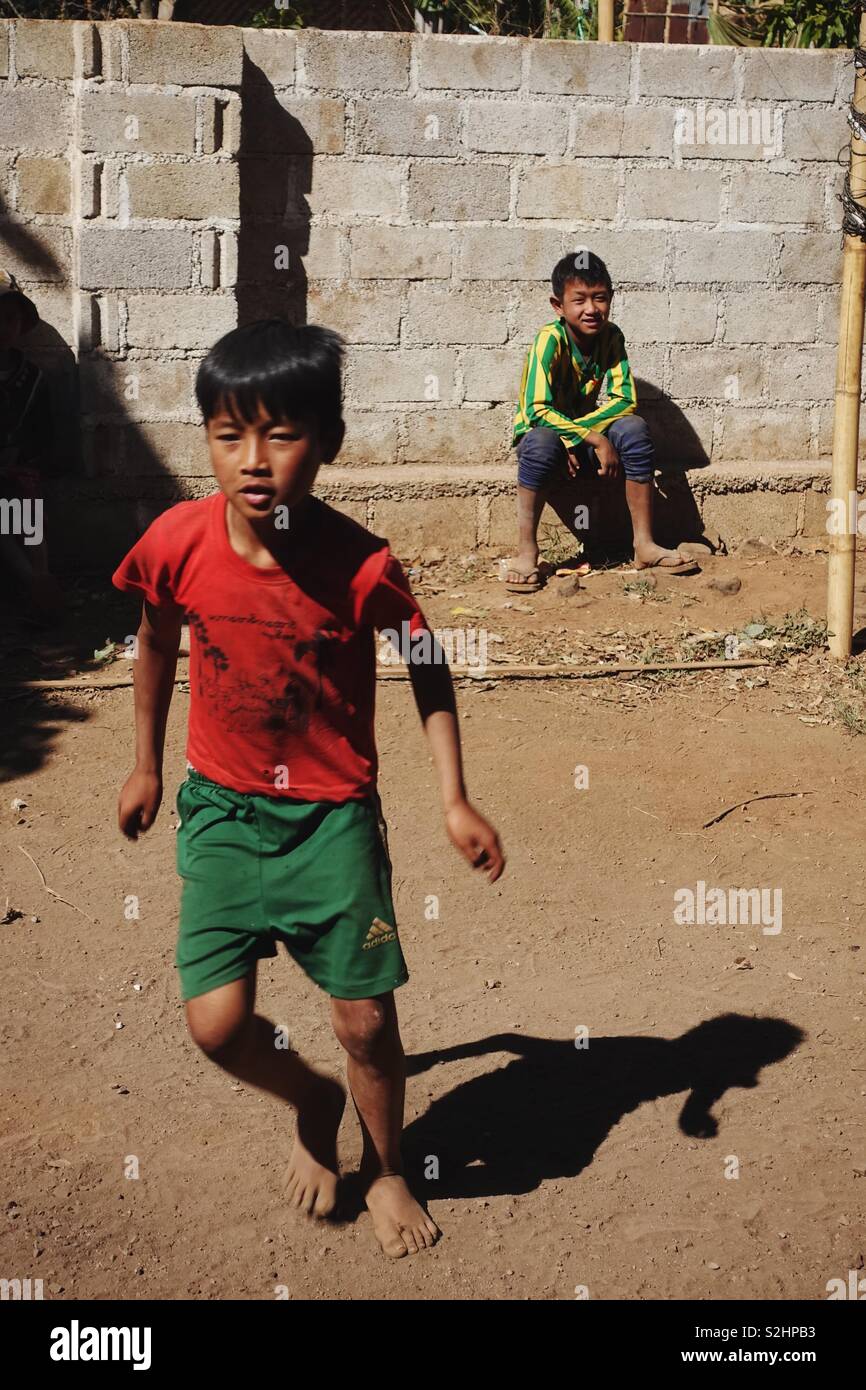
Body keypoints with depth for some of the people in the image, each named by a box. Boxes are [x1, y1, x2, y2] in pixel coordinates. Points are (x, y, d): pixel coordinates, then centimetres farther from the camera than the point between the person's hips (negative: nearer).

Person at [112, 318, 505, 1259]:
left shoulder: (361, 565, -20)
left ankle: (383, 1168, 33)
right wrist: (145, 764, 16)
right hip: (220, 808, 2)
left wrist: (454, 801, -7)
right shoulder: (178, 543, -15)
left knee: (365, 1018, 2)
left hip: (333, 812, -2)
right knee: (217, 1022, -4)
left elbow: (426, 667, -3)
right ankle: (313, 1105, 31)